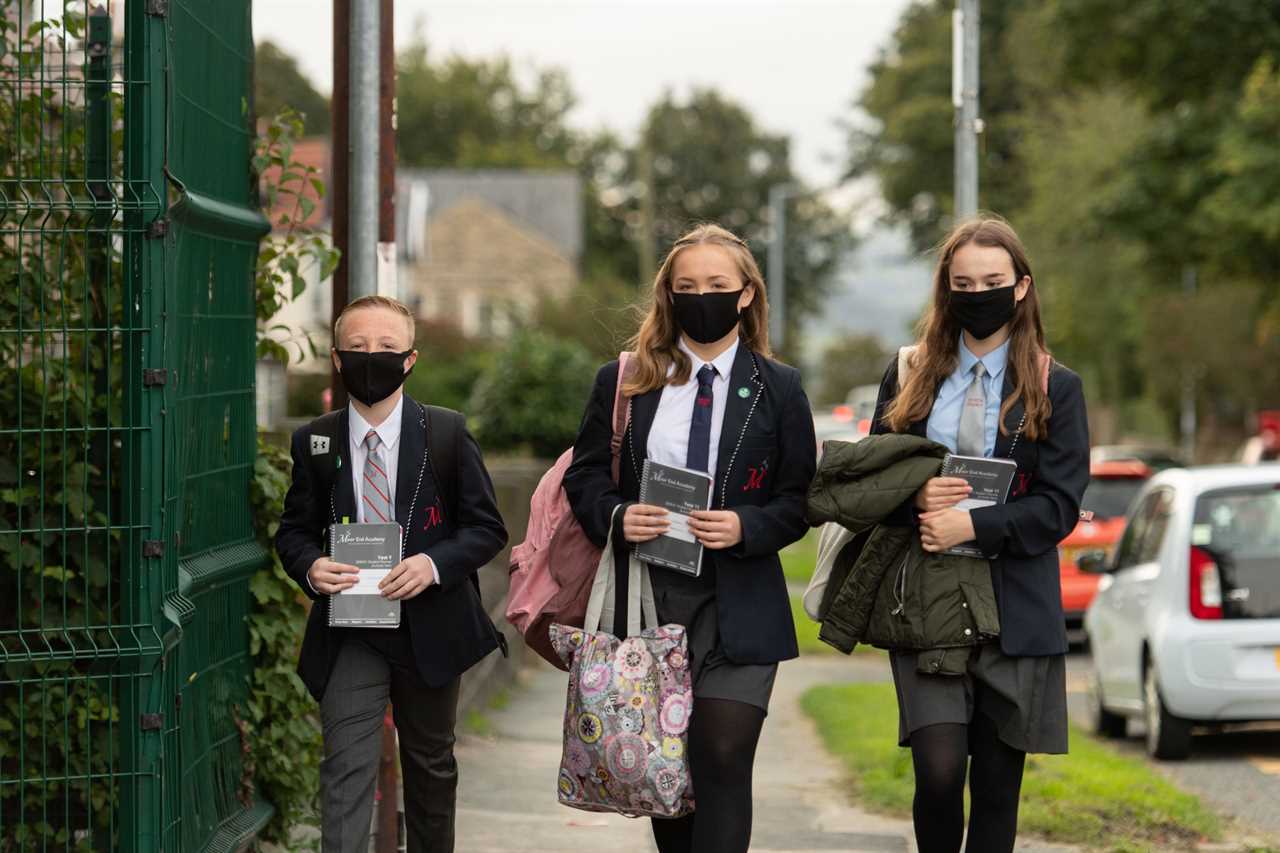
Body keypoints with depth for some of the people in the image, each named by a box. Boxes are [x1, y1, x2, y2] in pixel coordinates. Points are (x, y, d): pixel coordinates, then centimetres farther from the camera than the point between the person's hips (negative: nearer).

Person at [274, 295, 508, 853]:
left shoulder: (447, 434, -3)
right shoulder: (314, 442, 0)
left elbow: (487, 528, -2)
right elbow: (294, 530, 8)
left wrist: (435, 564, -20)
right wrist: (310, 567, -16)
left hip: (429, 628, 1)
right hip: (349, 634, -1)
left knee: (430, 764, 17)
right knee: (347, 766, -12)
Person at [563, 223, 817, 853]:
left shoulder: (778, 389, 4)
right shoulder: (623, 382, 7)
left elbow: (799, 499, 4)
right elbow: (584, 474, 9)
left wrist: (745, 528, -15)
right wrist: (616, 517, -12)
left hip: (737, 606, -2)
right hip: (645, 596, 2)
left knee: (722, 762, -12)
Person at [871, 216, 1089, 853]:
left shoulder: (1055, 388, 4)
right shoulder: (909, 376, 10)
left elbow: (1059, 506, -3)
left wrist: (974, 525, -16)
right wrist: (914, 498, -10)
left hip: (1016, 613, 0)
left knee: (997, 787, 3)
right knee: (939, 771, -13)